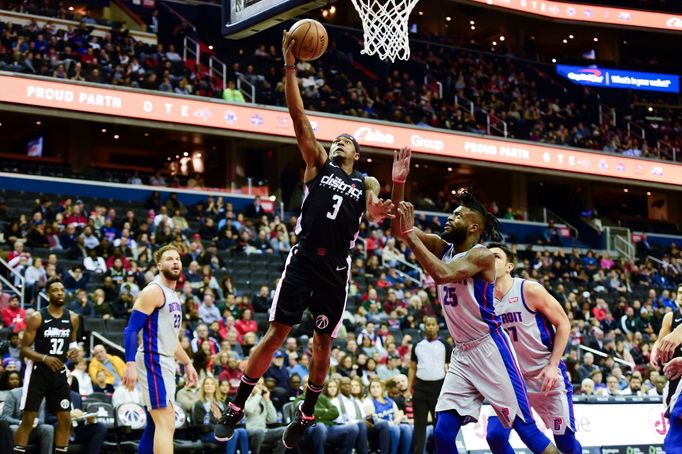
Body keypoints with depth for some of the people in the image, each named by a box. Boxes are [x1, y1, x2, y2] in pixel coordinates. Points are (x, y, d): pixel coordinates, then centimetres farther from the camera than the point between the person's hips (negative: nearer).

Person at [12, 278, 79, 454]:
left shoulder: (73, 318, 3)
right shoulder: (37, 318, -10)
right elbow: (24, 348, -9)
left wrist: (74, 350, -5)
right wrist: (45, 358, -24)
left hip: (59, 373, 5)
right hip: (38, 372, -4)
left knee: (65, 419, 4)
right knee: (28, 419, -4)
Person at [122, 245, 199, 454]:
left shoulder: (173, 295, 19)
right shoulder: (153, 291, -10)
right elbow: (131, 329, -17)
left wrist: (187, 363, 29)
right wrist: (130, 364, -27)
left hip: (166, 364, 10)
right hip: (153, 362, -10)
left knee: (156, 426, 12)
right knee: (166, 423, -17)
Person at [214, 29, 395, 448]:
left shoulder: (366, 184, 15)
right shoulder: (318, 165, 12)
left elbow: (378, 214, -5)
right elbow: (300, 120, 2)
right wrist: (291, 70, -7)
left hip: (337, 267, 2)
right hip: (304, 258, -2)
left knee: (323, 342, 7)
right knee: (278, 332, -6)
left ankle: (307, 414, 22)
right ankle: (236, 408, 2)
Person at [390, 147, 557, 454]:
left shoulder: (481, 255, -14)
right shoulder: (442, 248, 8)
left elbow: (442, 274, -31)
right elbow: (397, 229, 6)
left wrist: (411, 233, -25)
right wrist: (399, 182, -6)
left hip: (489, 349, -7)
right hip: (462, 353, 8)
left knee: (526, 429, -8)